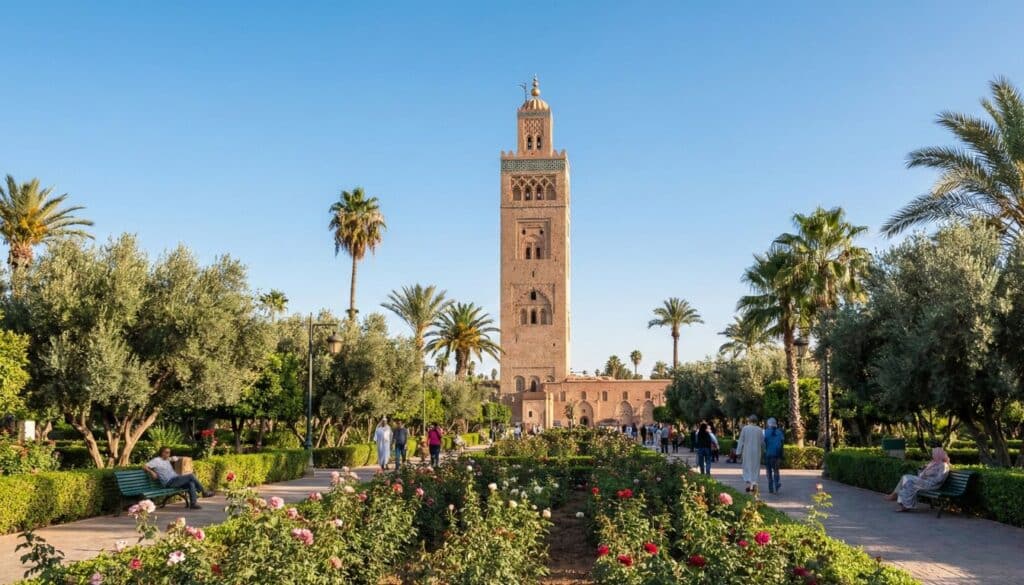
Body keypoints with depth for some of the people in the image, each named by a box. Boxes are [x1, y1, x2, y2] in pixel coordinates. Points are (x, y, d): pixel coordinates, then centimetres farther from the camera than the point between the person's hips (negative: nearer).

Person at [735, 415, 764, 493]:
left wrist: (739, 451, 1)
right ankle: (754, 483, 2)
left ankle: (748, 483, -5)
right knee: (755, 468, 10)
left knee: (747, 467, 8)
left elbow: (741, 441, -5)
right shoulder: (759, 429, -3)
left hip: (747, 452, -1)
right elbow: (762, 442, 3)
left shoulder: (745, 429, -7)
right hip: (756, 452, 1)